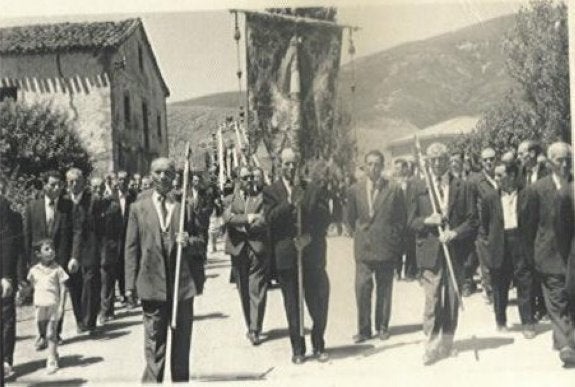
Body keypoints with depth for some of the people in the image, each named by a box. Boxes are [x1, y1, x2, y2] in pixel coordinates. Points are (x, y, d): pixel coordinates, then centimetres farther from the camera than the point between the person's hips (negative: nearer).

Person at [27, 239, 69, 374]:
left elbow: (63, 288, -5)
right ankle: (54, 353, 30)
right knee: (46, 332, 13)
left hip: (53, 304, -4)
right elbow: (33, 287, 15)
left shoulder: (57, 269, -4)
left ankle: (51, 360, -7)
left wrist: (61, 306, -11)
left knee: (51, 333, -9)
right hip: (40, 305, 4)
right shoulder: (34, 270, 4)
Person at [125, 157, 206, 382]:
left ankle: (181, 381, 20)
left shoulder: (185, 207, 7)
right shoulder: (138, 208, 6)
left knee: (182, 341, 9)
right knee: (154, 341, 1)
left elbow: (201, 243, 10)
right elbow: (131, 247, 4)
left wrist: (189, 242, -13)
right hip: (152, 283, -1)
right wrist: (131, 284, -3)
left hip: (183, 282, 1)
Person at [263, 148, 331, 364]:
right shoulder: (271, 192, 5)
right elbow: (270, 219, -9)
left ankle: (319, 346, 19)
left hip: (312, 255, 1)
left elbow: (325, 219, 2)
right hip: (286, 257, -1)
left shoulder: (315, 190, 9)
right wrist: (291, 201, -19)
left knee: (319, 304, 2)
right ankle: (297, 349, 16)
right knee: (292, 306, 5)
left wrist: (309, 236, -12)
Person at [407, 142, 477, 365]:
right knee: (432, 301, -9)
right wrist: (427, 221, -12)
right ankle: (431, 346, -4)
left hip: (456, 252, 1)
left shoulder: (462, 187, 7)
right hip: (430, 252, -1)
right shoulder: (420, 189, 8)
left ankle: (446, 345, 21)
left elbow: (472, 220, 4)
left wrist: (454, 233, -11)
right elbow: (411, 222, 8)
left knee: (452, 301, 8)